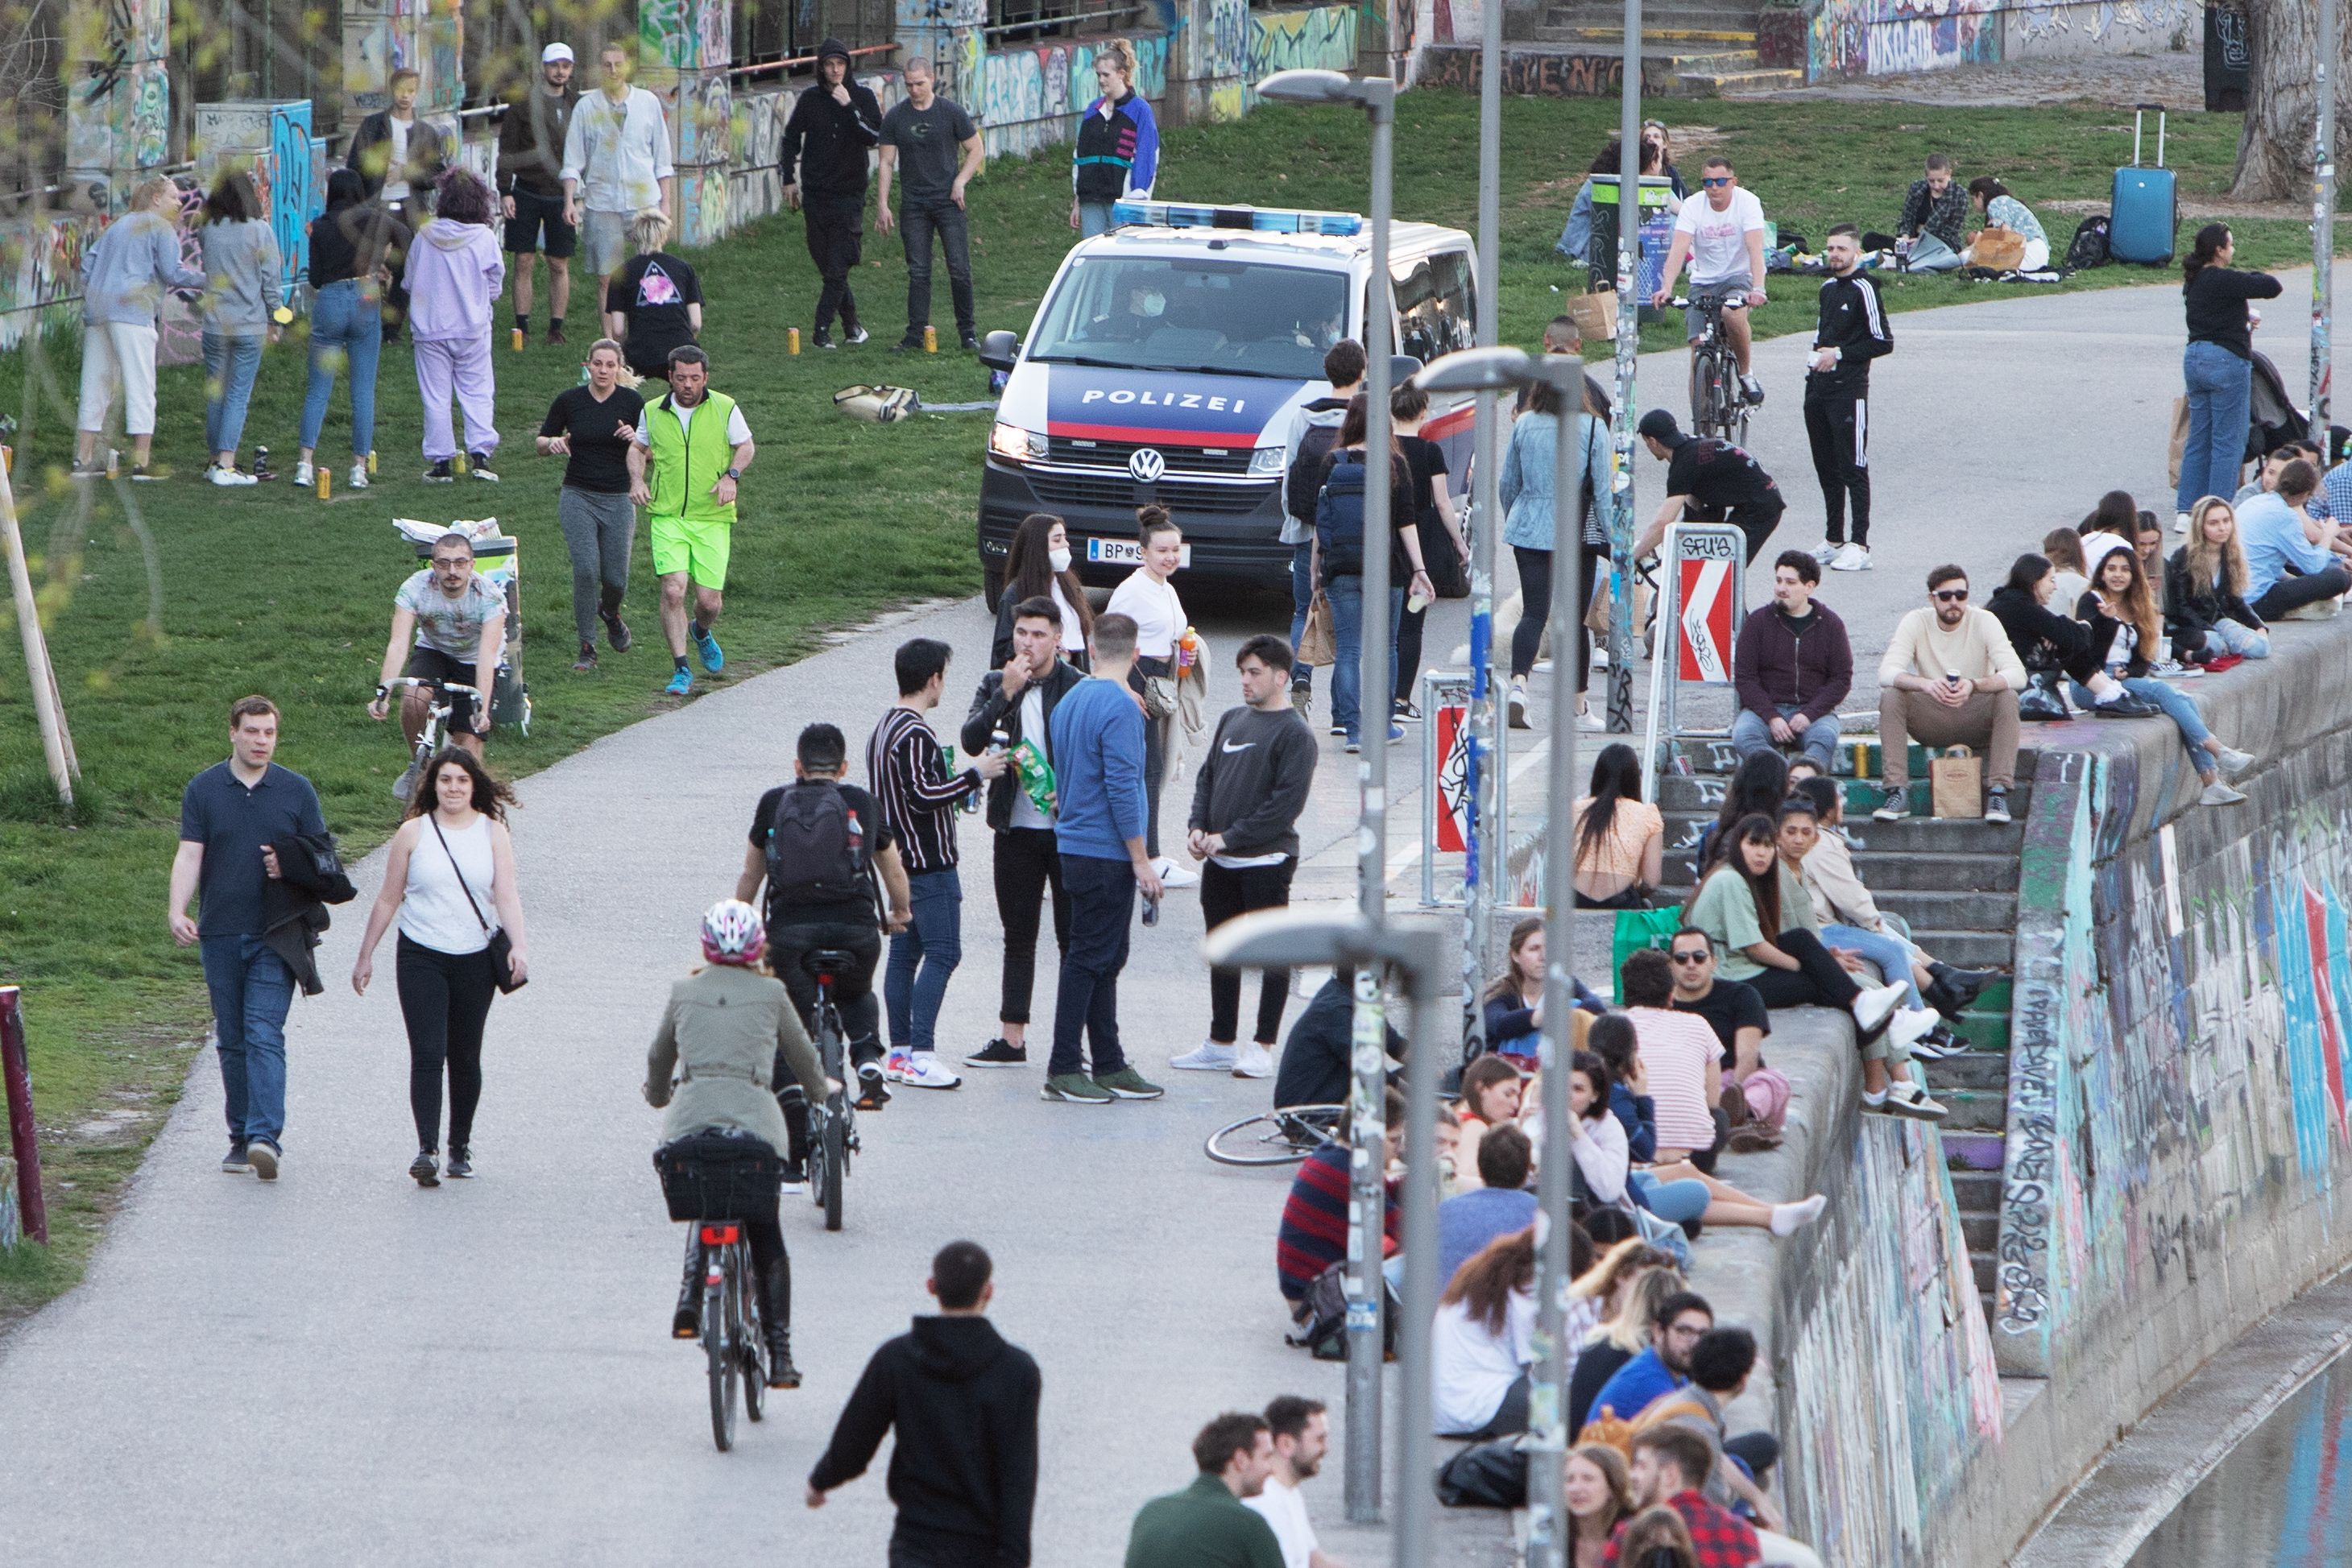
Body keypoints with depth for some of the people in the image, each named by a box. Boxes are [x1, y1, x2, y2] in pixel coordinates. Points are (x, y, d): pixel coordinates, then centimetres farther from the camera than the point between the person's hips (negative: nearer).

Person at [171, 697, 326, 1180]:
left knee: (264, 1034, -14)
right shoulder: (203, 790, 6)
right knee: (232, 1041, 6)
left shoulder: (296, 791, 6)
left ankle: (265, 1136, -23)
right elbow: (189, 855, -1)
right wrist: (177, 911, -16)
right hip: (220, 935, 2)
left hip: (274, 936, -2)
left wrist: (291, 867, -12)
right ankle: (241, 1136, 15)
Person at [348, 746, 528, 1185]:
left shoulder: (493, 833, 2)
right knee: (427, 1056, -12)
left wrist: (518, 944, -22)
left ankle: (460, 1146, 23)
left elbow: (506, 895, -6)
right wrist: (365, 955, 10)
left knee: (464, 1058, 9)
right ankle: (427, 1149, -17)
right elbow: (389, 900, 7)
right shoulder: (414, 832, 1)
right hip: (421, 958, -1)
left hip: (475, 960, 1)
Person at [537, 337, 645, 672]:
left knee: (615, 579, 1)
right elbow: (541, 443, 10)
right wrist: (553, 443, -13)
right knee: (586, 569, -16)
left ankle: (610, 614, 38)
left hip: (618, 500, 0)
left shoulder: (632, 402, -3)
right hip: (577, 497, 0)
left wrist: (635, 440, -20)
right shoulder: (568, 400, -1)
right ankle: (587, 649, -4)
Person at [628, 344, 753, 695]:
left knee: (710, 601, 1)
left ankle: (702, 632, 38)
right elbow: (638, 448, 22)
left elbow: (746, 447, 12)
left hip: (712, 518, 0)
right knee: (673, 591, -16)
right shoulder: (653, 412, 4)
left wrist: (731, 476, -7)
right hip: (667, 517, 0)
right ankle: (681, 670, -7)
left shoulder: (725, 409, -1)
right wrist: (637, 479, 3)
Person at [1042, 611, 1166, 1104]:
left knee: (1104, 959, 13)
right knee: (1089, 959, -5)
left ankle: (1110, 1067, 17)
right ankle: (1063, 1071, -3)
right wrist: (1141, 860, -15)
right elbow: (1121, 787, -19)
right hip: (1106, 854, -9)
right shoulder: (1120, 708, -16)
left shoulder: (1069, 702, 12)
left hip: (1075, 846, 9)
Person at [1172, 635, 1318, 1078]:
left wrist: (1229, 837, -17)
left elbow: (1286, 803, -16)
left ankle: (1263, 1048, 2)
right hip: (1220, 864, 7)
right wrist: (1198, 827, 0)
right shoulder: (1232, 721, 12)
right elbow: (1207, 776, 17)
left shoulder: (1294, 733, -9)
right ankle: (1221, 1044, 21)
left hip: (1266, 862, -7)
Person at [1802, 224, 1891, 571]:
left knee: (1853, 468, -8)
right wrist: (1817, 355, 11)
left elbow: (1884, 342, -13)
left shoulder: (1863, 289, -10)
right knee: (1826, 468, 12)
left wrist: (1840, 354, -13)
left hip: (1849, 388, -9)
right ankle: (1833, 540, 19)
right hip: (1818, 387, 9)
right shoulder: (1827, 288, 15)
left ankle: (1859, 546, -8)